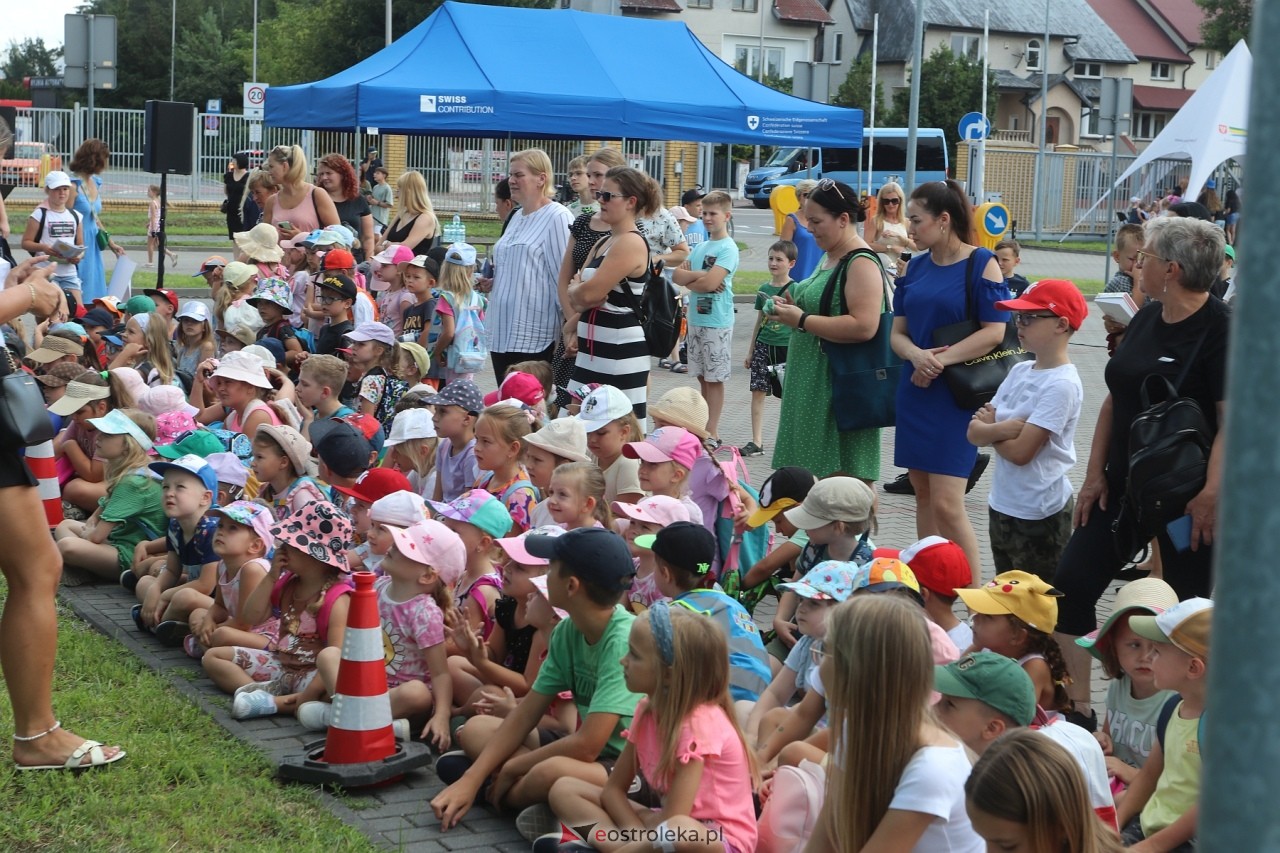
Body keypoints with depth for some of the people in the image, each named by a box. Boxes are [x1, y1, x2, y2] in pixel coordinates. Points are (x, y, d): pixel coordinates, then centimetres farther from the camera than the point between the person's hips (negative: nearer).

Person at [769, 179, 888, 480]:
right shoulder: (828, 258, 15)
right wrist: (793, 307, 8)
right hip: (813, 380, 10)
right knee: (813, 472, 12)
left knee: (846, 476, -8)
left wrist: (801, 321, -20)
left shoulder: (861, 263, -15)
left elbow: (864, 326, -26)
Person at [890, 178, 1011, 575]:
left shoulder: (980, 263, -7)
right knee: (923, 496, 10)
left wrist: (941, 360, -18)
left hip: (957, 393, -6)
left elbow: (994, 331, -13)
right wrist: (916, 355, -12)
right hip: (915, 391, 6)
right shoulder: (915, 267, 11)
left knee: (947, 503, -11)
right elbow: (898, 332, 10)